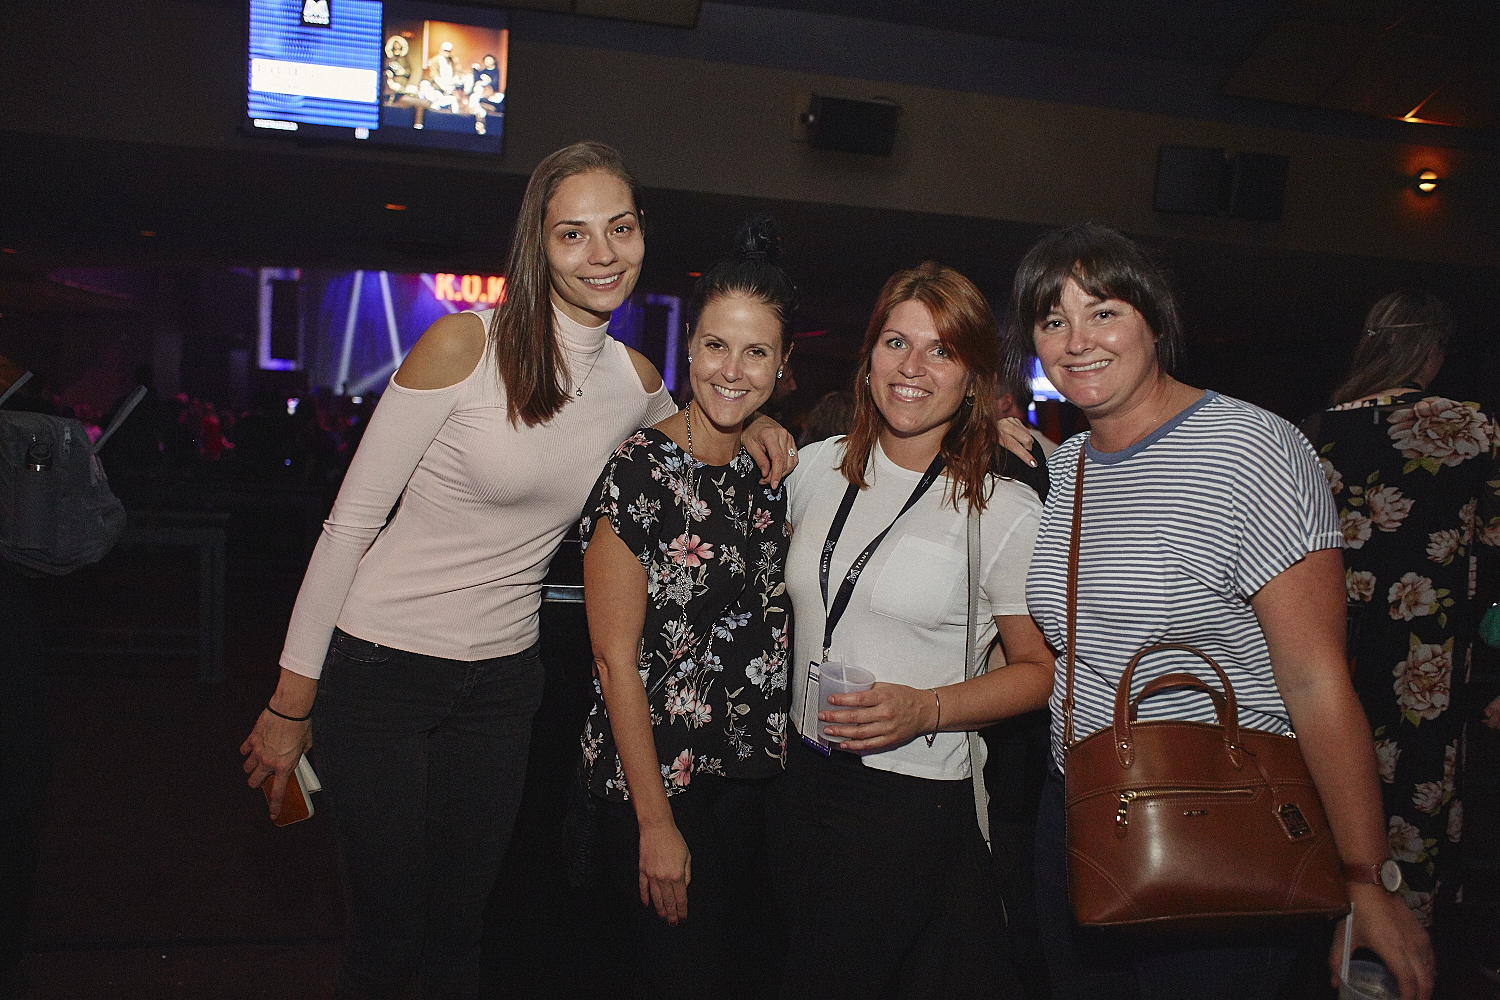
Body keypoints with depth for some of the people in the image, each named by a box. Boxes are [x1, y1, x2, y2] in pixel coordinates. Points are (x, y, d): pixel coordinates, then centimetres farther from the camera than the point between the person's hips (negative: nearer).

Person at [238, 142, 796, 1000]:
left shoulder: (635, 378, 1)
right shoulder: (464, 343, -15)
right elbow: (350, 523, -12)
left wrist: (752, 432, 1)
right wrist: (292, 702, -9)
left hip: (504, 680, 5)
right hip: (383, 670, -4)